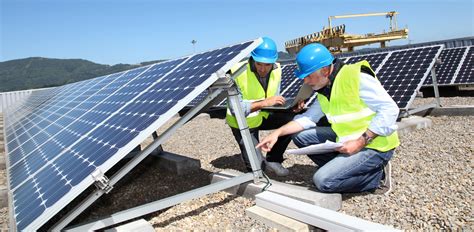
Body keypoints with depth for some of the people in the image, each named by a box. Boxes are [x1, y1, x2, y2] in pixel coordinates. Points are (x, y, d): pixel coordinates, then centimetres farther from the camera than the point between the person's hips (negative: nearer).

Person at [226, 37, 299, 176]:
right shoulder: (238, 72, -28)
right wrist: (264, 103, -38)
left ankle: (273, 160, 2)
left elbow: (274, 98, 1)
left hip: (263, 115, 5)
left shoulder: (276, 70, -11)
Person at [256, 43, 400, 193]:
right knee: (301, 135, 1)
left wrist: (361, 142, -24)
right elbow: (308, 118, 5)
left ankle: (375, 174, 2)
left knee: (323, 181, -19)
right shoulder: (324, 89, 6)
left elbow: (390, 110, -20)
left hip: (375, 145, -8)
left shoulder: (358, 77, -20)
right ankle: (340, 169, 4)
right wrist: (278, 133, -6)